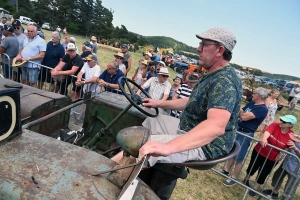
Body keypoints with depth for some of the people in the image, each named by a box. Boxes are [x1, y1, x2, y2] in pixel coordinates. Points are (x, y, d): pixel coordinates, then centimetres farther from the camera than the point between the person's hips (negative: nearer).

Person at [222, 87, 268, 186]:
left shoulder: (262, 109, -19)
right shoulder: (251, 103, 9)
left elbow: (244, 117, -27)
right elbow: (241, 113, 14)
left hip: (246, 134, -8)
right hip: (238, 130, 8)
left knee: (239, 158, 4)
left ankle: (233, 178, 19)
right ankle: (226, 170, 34)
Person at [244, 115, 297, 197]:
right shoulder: (275, 125, -19)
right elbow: (266, 132, -37)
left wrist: (281, 154, -13)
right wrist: (263, 139, -57)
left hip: (272, 159, 0)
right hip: (259, 152, 0)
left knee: (263, 174, 12)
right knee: (252, 168, 19)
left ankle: (255, 188, 37)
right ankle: (246, 179, 48)